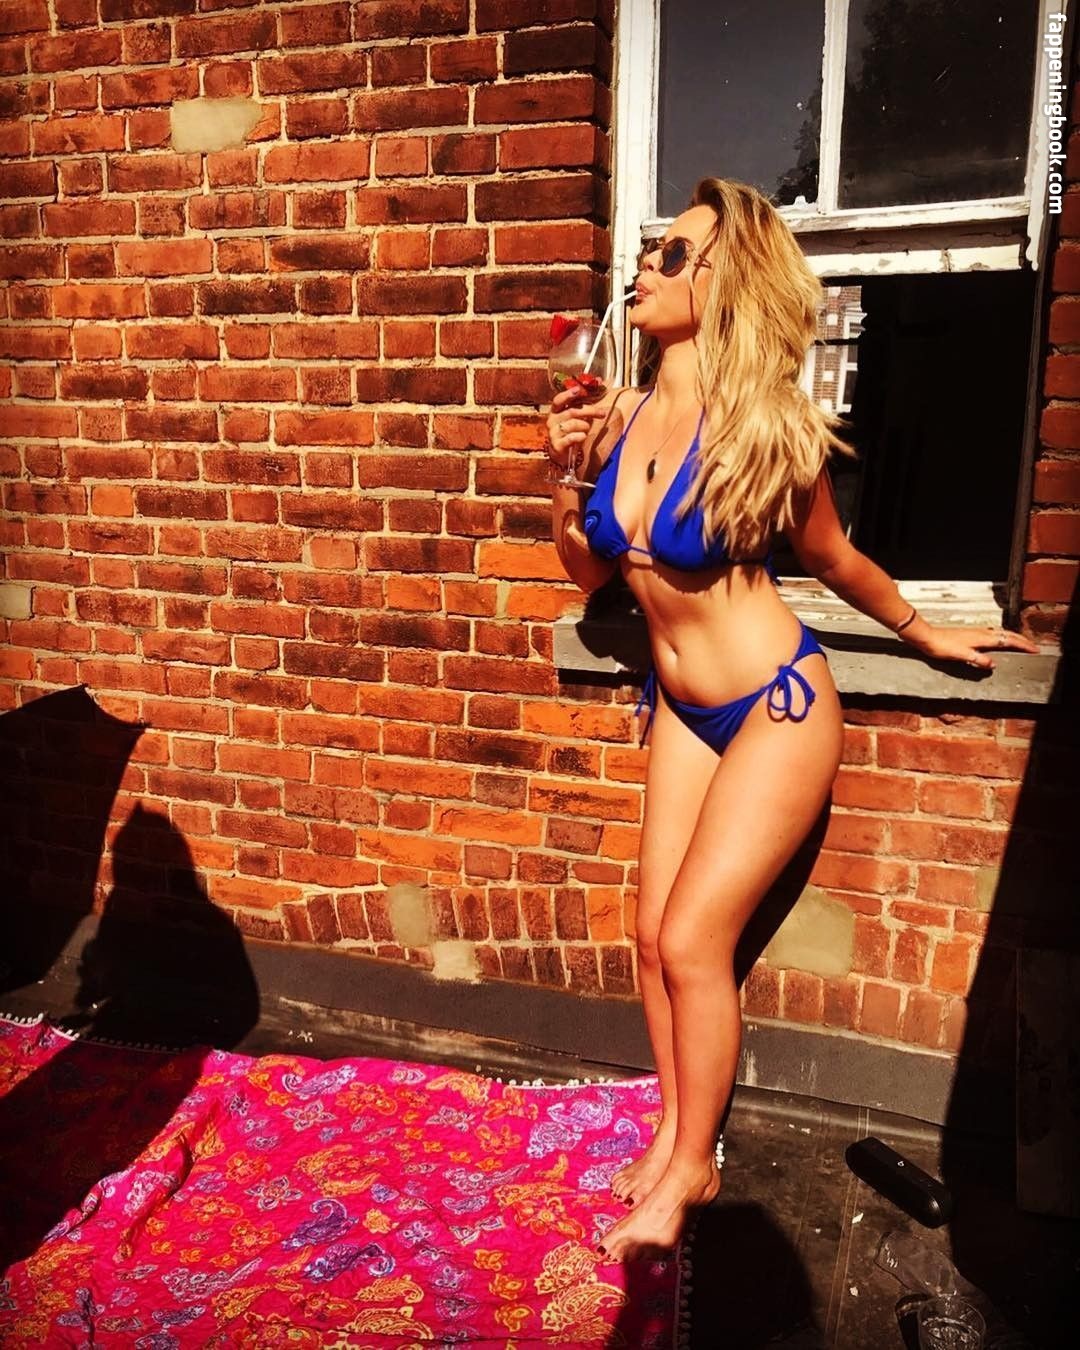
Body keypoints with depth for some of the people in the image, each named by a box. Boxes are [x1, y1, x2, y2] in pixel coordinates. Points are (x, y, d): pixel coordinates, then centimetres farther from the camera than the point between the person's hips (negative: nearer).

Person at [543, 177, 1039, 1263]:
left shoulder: (765, 427, -20)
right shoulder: (618, 417, -4)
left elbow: (833, 559, -1)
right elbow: (588, 572, 8)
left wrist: (925, 633, 13)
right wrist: (566, 477, -8)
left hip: (777, 705, -6)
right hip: (681, 704, 6)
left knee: (693, 939, -5)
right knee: (653, 932, 8)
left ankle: (693, 1168, 19)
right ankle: (673, 1126, 31)